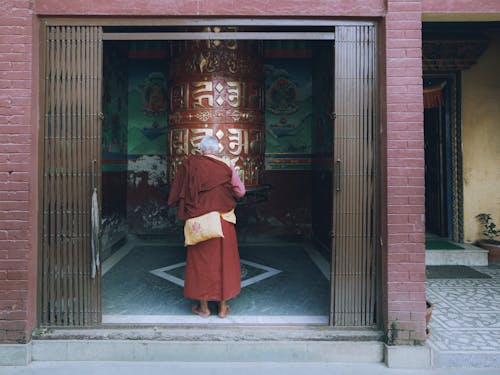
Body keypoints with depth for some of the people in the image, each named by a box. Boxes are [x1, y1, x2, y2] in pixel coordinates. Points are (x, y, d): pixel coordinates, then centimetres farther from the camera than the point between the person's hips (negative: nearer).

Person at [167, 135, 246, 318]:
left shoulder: (190, 164, -3)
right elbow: (240, 192, 2)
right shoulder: (226, 167, -4)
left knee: (201, 261, 10)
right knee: (224, 260, 11)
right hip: (223, 221, 0)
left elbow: (177, 192, 1)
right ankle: (223, 306, 19)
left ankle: (203, 306, 18)